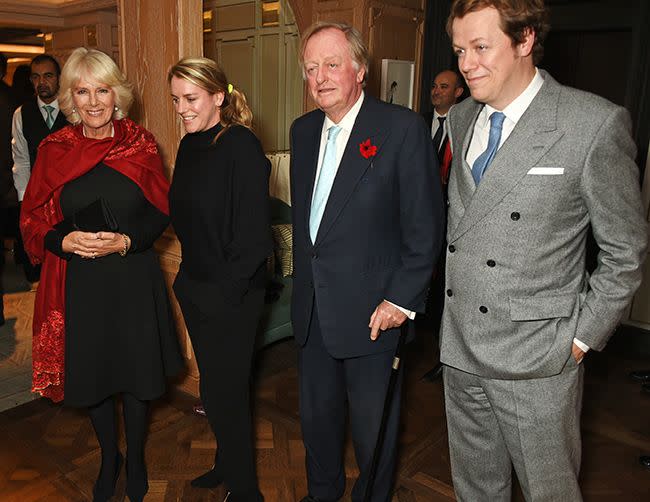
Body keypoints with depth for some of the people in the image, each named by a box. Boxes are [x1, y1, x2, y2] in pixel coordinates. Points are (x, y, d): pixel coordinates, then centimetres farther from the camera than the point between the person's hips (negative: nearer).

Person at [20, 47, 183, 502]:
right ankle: (109, 459, 42)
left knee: (135, 374, 12)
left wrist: (126, 241, -17)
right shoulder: (54, 149, -3)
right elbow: (33, 220, 2)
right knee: (92, 377, 15)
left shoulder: (141, 144, -4)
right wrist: (67, 241, -17)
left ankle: (136, 460, 38)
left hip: (134, 280, -1)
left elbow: (160, 212, -1)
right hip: (79, 284, 1)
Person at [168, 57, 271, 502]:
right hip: (196, 289, 8)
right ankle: (228, 463, 42)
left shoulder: (242, 147, -17)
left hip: (231, 296, -7)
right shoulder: (190, 146, 8)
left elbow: (253, 232, -20)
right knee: (216, 385, 20)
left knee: (224, 392, 4)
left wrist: (227, 290, -16)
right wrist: (189, 278, 10)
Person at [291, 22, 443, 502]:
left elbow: (426, 226, -13)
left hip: (374, 313, -6)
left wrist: (402, 300, -14)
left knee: (373, 428, 14)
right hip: (312, 310, 6)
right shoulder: (303, 130, 7)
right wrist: (304, 279, 11)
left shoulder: (403, 128, -13)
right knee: (316, 416, 23)